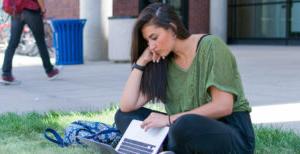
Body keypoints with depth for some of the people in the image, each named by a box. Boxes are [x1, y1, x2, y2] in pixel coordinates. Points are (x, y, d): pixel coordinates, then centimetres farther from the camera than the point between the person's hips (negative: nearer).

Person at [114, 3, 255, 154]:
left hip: (233, 132, -6)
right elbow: (127, 106, 0)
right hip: (194, 133, 6)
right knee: (124, 115, -3)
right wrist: (141, 61, -4)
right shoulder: (163, 63, 5)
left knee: (185, 126, -38)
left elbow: (223, 106, -19)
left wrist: (170, 119, -19)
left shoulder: (211, 46, -11)